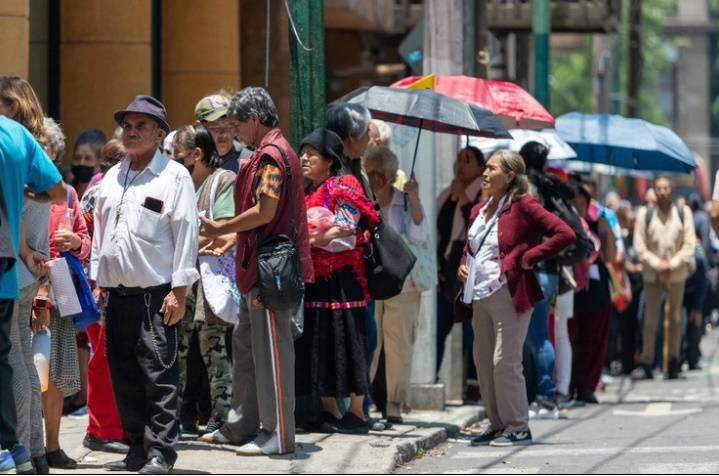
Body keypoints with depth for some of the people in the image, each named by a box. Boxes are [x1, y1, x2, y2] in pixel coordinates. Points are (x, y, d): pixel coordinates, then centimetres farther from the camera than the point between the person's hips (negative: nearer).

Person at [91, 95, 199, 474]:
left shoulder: (174, 176, -2)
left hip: (156, 294, -6)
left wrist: (179, 291, -12)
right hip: (116, 293, 6)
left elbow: (185, 234, -7)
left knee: (158, 375, -8)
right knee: (124, 375, 7)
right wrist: (97, 282, 15)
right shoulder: (112, 177, 17)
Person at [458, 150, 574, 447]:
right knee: (483, 362, 9)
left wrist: (528, 258, -14)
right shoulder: (479, 211, 15)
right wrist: (463, 265, 12)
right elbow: (469, 247, 33)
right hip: (480, 295, 8)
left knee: (505, 361, -8)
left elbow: (565, 234, -16)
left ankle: (518, 428, 1)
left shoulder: (523, 206, -8)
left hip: (508, 293, -8)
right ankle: (497, 424, 18)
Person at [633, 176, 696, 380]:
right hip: (652, 273, -1)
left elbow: (689, 244, -2)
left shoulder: (684, 213, 1)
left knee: (675, 317, 7)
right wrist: (656, 263, -13)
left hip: (677, 273, 1)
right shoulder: (645, 214, -1)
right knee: (650, 318, -3)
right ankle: (646, 363, 0)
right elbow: (639, 245, -3)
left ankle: (673, 363, 13)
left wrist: (672, 263, -14)